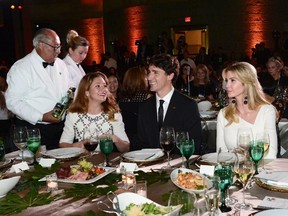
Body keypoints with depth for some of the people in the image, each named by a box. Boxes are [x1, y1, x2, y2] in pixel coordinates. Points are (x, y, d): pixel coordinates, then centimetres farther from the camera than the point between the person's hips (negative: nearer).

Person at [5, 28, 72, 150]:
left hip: (60, 126, 6)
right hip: (34, 128, -6)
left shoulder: (60, 64, 9)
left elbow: (69, 87, 22)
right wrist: (41, 117, -23)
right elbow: (13, 102, -17)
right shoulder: (20, 68, -11)